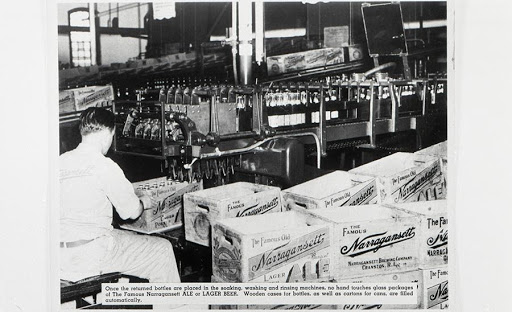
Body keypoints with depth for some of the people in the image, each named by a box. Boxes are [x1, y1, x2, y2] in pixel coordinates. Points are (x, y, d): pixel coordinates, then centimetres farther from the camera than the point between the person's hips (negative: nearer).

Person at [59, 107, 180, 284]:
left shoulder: (61, 161, 7)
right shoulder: (103, 165, -14)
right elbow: (131, 211, -8)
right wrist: (143, 202, 15)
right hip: (89, 256, -8)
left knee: (131, 237, 30)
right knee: (162, 249, 6)